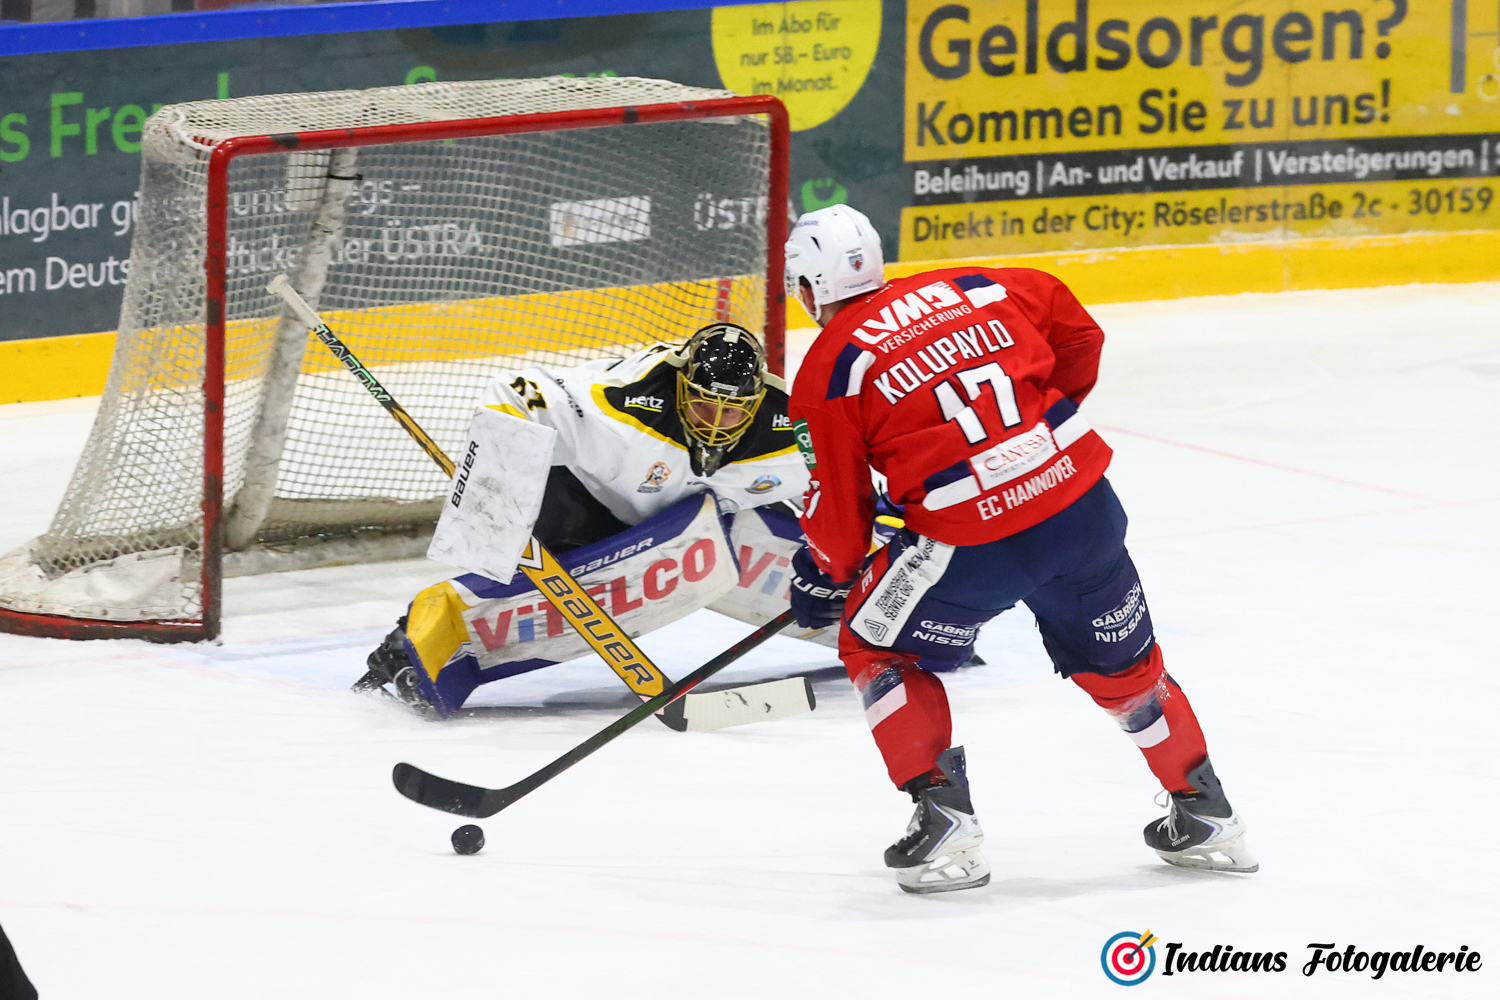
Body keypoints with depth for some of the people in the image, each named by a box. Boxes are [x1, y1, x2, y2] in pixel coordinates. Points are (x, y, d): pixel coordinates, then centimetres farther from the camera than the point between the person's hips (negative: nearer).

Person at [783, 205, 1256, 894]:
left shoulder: (828, 371, 0)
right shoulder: (971, 290, 13)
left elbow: (839, 510, 2)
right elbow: (1078, 336, 24)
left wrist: (825, 581, 20)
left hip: (972, 540, -5)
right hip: (1083, 502, 5)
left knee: (876, 648, 17)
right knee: (1119, 663, 24)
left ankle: (945, 822, 7)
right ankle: (1205, 817, 33)